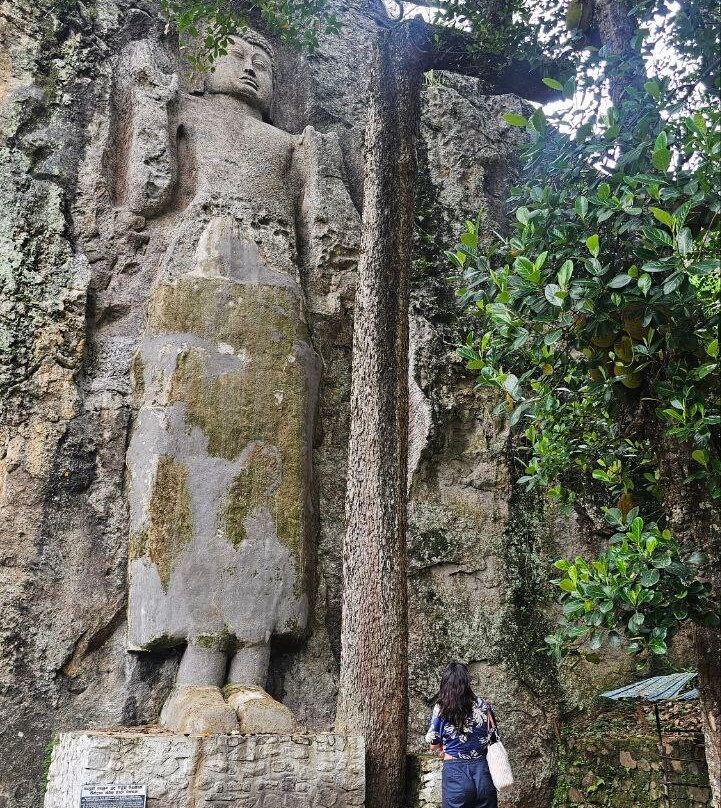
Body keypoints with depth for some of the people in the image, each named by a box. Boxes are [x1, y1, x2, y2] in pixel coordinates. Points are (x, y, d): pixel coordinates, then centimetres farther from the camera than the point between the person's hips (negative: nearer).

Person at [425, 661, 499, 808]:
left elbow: (434, 745, -1)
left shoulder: (441, 708, -8)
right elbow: (492, 738, 6)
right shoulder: (483, 706, -1)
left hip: (455, 774, -2)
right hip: (482, 771, 2)